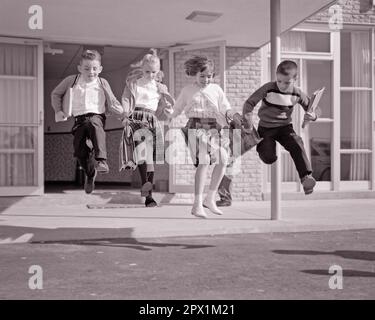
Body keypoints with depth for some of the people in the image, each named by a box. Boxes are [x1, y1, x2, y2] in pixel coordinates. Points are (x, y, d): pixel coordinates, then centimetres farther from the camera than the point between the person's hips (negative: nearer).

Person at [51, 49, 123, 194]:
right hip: (79, 119, 2)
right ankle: (90, 174, 21)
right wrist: (58, 110, 11)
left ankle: (101, 160, -51)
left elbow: (112, 103, 19)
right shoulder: (71, 81, 9)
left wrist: (123, 112, 3)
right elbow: (56, 94, 23)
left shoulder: (102, 83, 10)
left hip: (96, 116, -2)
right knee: (80, 150, -10)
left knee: (94, 124, -40)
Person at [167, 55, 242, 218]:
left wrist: (233, 114, -12)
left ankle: (210, 198, 7)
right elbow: (177, 109, 14)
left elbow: (225, 108, 8)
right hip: (196, 127, -4)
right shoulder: (187, 90, 9)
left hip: (213, 127, 4)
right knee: (203, 161, -22)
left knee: (223, 159, -9)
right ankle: (197, 205, -22)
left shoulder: (216, 89, 13)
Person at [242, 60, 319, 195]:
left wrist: (313, 115, -22)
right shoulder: (268, 88, -15)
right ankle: (262, 147, 22)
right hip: (266, 127, -1)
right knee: (269, 158, -15)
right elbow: (249, 103, -8)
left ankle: (306, 176, -26)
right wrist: (248, 117, -25)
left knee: (296, 145, -27)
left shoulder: (297, 94, -8)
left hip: (285, 127, 1)